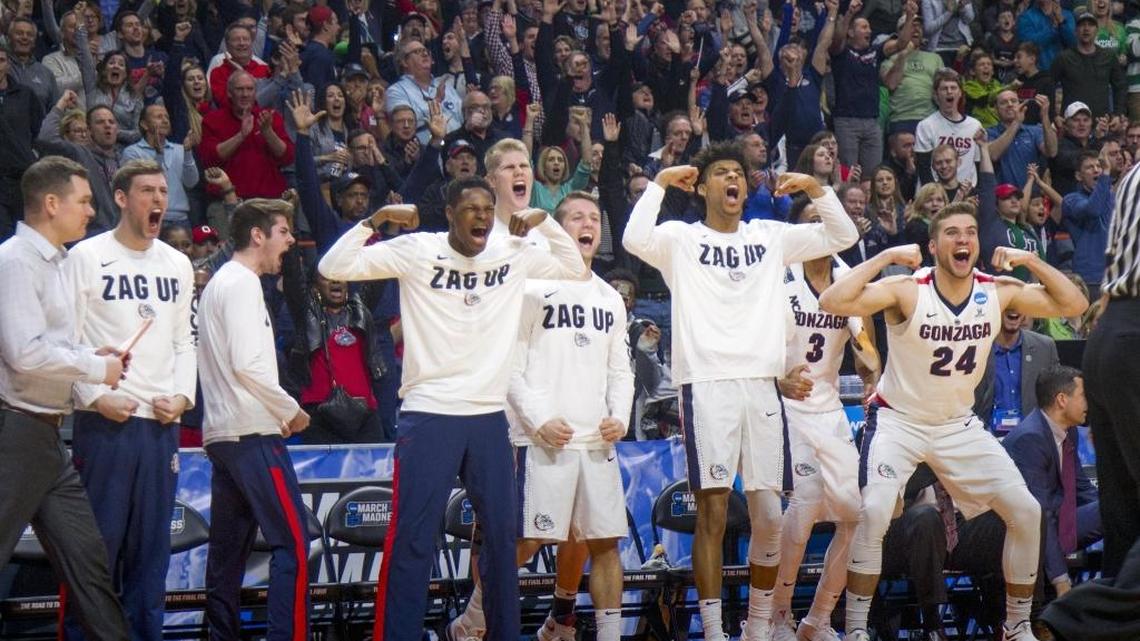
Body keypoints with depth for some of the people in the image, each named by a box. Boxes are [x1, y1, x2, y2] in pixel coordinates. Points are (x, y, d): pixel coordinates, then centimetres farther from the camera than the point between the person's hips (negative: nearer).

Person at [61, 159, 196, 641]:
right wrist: (97, 398, -13)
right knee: (98, 539, -5)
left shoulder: (177, 264, 14)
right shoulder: (87, 257, -2)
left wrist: (182, 396, 3)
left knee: (152, 544, 7)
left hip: (162, 422, 5)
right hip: (104, 423, -5)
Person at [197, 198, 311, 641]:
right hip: (253, 434, -10)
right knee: (292, 542, -12)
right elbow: (247, 364, -18)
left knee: (228, 550, 8)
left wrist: (278, 412, 14)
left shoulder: (220, 282, 21)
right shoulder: (243, 284, -9)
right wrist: (291, 411, -7)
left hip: (221, 435, 10)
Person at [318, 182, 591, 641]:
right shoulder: (417, 251, -5)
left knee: (501, 535, 11)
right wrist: (376, 220, -17)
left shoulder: (513, 254, 6)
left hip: (490, 417, 4)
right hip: (428, 414, -4)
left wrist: (544, 221, 5)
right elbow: (334, 268, -7)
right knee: (410, 538, -6)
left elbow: (577, 269, 18)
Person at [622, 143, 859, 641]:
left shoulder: (771, 237, 16)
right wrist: (660, 182, -9)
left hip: (762, 385, 3)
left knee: (769, 515, 2)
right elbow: (634, 240, -14)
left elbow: (843, 236, 14)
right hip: (707, 386, -3)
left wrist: (814, 188, 2)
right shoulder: (681, 239, 6)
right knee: (713, 512, -6)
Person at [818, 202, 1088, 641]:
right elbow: (833, 302, -34)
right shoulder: (907, 291, -21)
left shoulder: (998, 292, -8)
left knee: (1026, 512, -2)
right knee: (874, 514, -26)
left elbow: (1074, 305, -4)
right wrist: (886, 257, -32)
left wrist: (1030, 261, -14)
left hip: (959, 424, 5)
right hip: (899, 419, -5)